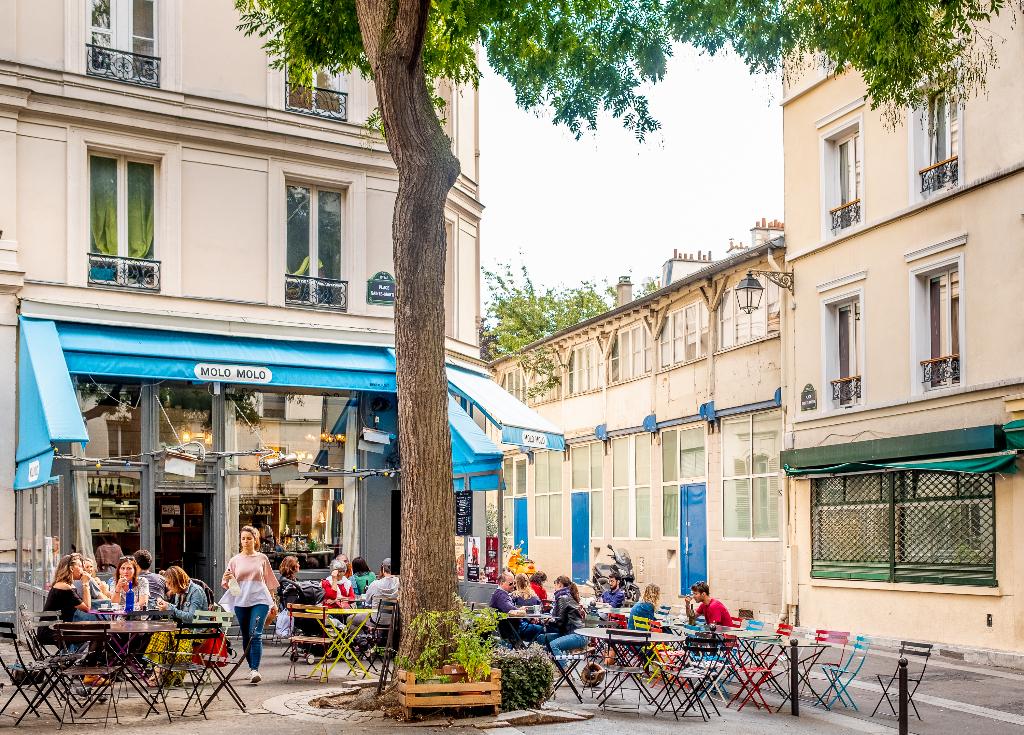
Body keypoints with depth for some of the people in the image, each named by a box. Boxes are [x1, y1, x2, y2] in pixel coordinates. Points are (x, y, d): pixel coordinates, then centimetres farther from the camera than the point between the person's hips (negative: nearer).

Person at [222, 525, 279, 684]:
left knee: (255, 634, -16)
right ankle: (251, 668, 20)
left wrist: (273, 602, 13)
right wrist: (227, 578, -15)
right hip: (241, 601, 3)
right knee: (246, 637, 8)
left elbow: (270, 581, 14)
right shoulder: (235, 560, 8)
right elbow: (226, 585, 8)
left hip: (260, 600, -2)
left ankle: (255, 670, -20)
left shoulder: (262, 558, 7)